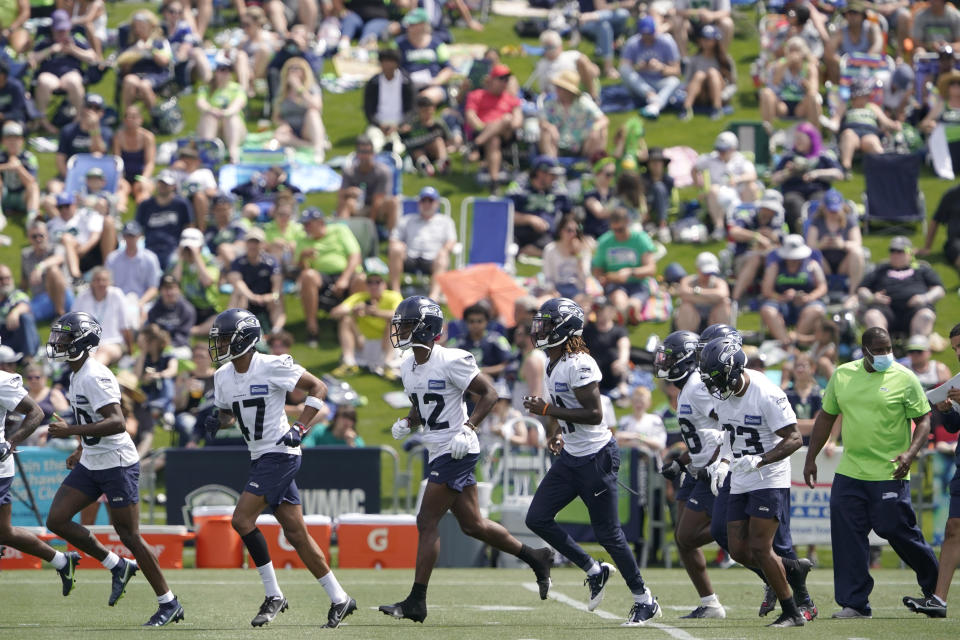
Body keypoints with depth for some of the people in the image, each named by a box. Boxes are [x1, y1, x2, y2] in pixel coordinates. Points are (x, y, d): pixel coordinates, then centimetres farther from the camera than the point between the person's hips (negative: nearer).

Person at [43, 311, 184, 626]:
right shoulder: (77, 374, 10)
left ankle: (168, 604, 6)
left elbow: (117, 423, -30)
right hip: (90, 465, 10)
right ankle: (118, 567, 14)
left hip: (116, 464, -10)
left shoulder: (95, 377, -21)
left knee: (128, 535, -5)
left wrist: (70, 431, -32)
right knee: (57, 520, 1)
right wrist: (81, 450, 22)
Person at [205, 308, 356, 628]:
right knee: (296, 534, 8)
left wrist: (299, 428, -19)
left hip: (279, 454, -8)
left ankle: (273, 596, -7)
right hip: (260, 458, 8)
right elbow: (227, 413, 22)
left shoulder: (272, 367, -15)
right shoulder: (223, 376, 7)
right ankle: (339, 599, 15)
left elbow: (318, 388, -10)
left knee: (242, 519, -16)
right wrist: (217, 421, -2)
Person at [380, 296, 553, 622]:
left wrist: (468, 428, -22)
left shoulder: (450, 362, -16)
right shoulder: (408, 367, 10)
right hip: (438, 452, 9)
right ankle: (536, 558, 30)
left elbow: (489, 393, -12)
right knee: (472, 525, 15)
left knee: (427, 522, -10)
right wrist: (406, 423, 2)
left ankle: (416, 601, -7)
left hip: (456, 451, -9)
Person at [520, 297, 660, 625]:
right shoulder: (553, 364, 9)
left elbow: (594, 414, -26)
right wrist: (557, 429, 7)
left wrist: (548, 410, -25)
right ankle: (595, 571, 17)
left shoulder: (579, 365, -21)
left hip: (596, 456, -10)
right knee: (537, 519, 4)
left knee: (607, 532, -3)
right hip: (571, 456, 10)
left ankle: (645, 600, 11)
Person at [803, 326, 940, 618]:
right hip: (849, 472, 4)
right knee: (847, 536, -2)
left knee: (898, 531, -2)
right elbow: (826, 417, 18)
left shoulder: (904, 379, -4)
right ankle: (855, 604, 4)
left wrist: (909, 454, -19)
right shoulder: (842, 375, 9)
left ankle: (934, 586, 21)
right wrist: (811, 459, 16)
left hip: (890, 474, -4)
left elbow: (923, 421, -3)